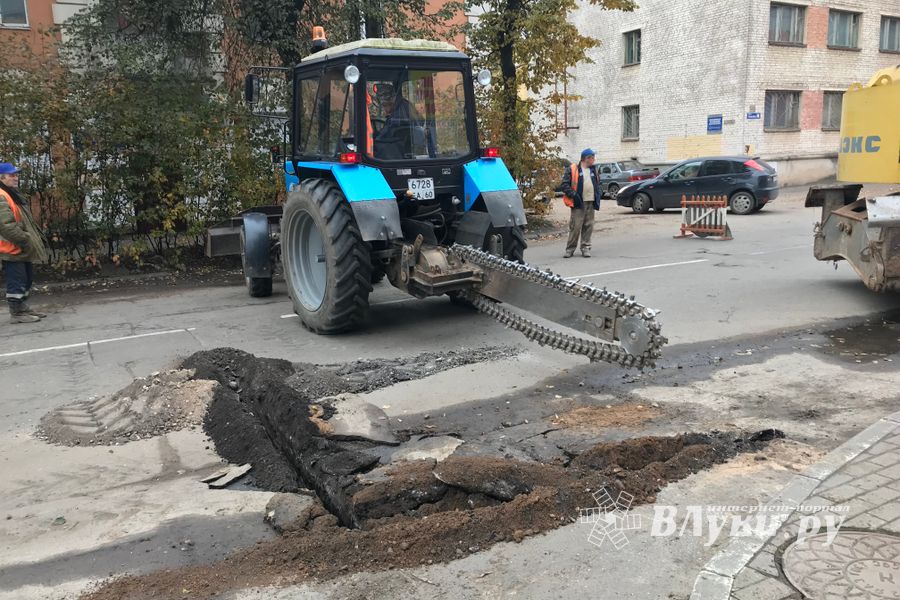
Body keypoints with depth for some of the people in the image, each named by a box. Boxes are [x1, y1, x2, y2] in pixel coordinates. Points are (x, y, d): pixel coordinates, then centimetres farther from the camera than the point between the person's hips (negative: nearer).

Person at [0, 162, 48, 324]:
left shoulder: (14, 195, 18)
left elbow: (26, 221, 24)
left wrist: (34, 237, 16)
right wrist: (25, 240, -22)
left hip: (22, 248, 10)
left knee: (26, 279, 17)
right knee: (16, 282, -6)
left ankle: (23, 309, 27)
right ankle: (16, 313, 1)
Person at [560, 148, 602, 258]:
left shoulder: (593, 170, 16)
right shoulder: (573, 169, -3)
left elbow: (597, 184, 25)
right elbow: (564, 185, -6)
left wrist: (597, 198, 11)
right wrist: (573, 194, -17)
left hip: (591, 203, 6)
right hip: (579, 203, -5)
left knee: (588, 226, 5)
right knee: (576, 226, -8)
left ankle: (586, 248, 13)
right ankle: (570, 249, 1)